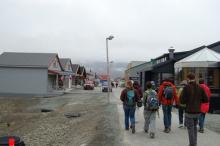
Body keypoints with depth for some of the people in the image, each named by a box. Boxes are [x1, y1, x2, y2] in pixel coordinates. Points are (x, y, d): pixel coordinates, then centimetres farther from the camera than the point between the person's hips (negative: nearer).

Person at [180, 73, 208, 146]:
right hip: (197, 112, 5)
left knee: (190, 129, 6)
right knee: (194, 127, 23)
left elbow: (182, 101, -13)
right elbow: (206, 100, 3)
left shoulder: (186, 87, -12)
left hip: (189, 112, -5)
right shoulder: (200, 87, 1)